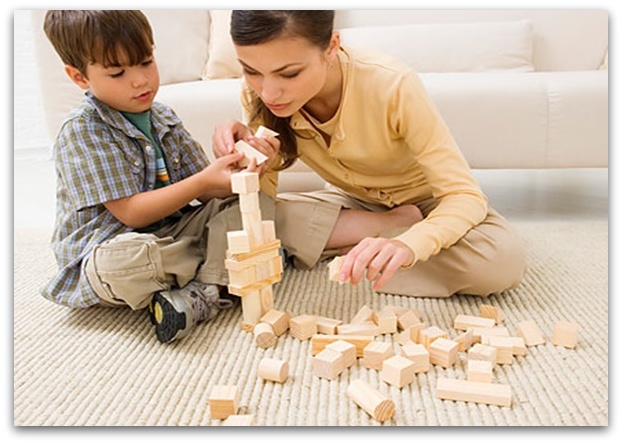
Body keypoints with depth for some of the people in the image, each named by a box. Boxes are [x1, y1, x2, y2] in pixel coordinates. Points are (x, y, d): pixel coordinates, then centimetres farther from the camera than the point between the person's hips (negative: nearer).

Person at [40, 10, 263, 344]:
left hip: (169, 236, 7)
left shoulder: (163, 118, 6)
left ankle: (200, 295, -25)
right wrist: (204, 181, -29)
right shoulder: (81, 131, -14)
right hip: (106, 249, -7)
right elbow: (131, 213, -20)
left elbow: (204, 193, 3)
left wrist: (233, 177, -21)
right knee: (120, 261, -40)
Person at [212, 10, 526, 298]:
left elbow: (466, 196, -29)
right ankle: (399, 225, -11)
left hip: (425, 200, -2)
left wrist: (407, 244, -49)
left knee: (503, 260, -33)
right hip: (355, 203, 3)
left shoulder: (391, 85, -32)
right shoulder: (258, 94, -20)